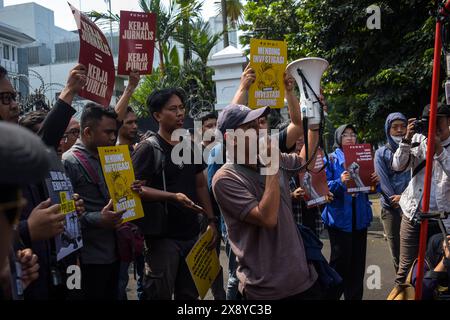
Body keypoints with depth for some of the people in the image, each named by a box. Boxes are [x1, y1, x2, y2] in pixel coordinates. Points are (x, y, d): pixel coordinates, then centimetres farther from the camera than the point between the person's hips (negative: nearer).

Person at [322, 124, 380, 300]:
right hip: (339, 217, -5)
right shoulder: (330, 159, -3)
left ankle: (355, 295, 24)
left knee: (358, 261, 10)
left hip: (360, 217, 5)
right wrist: (340, 182, -26)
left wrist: (375, 180, -8)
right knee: (340, 261, -4)